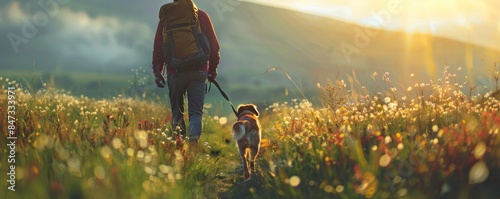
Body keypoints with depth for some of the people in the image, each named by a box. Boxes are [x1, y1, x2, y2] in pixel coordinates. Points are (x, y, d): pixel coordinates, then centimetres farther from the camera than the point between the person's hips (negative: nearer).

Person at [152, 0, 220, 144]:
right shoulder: (202, 16, 5)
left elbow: (158, 47, 4)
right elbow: (214, 45, 6)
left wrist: (157, 71, 9)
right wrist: (213, 69, 15)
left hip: (175, 72, 0)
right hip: (198, 72, 0)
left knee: (177, 111, 15)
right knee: (196, 112, 2)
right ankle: (194, 137, -23)